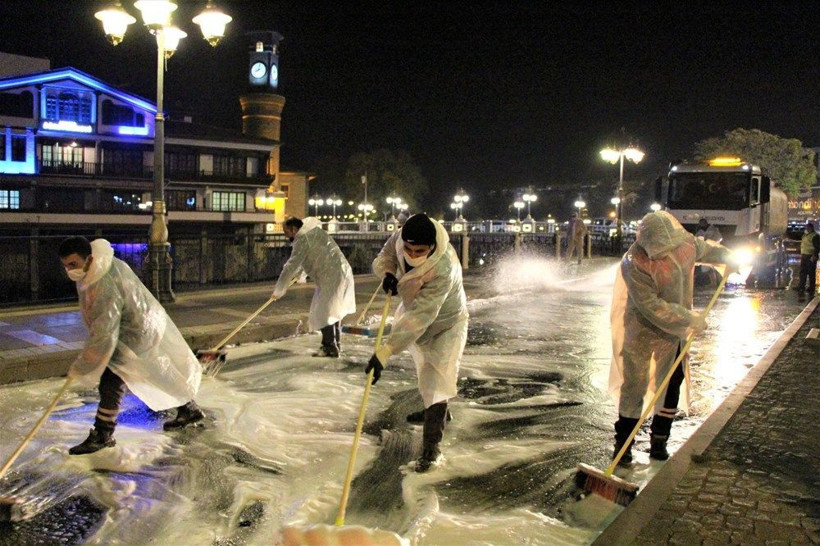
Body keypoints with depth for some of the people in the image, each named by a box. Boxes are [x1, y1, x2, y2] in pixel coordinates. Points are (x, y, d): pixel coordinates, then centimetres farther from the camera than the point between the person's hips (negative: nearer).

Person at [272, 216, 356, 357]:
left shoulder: (303, 238, -12)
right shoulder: (313, 231, 19)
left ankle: (330, 348, -2)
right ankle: (336, 344, 27)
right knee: (333, 310, 18)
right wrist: (297, 274, 41)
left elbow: (292, 265, -14)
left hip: (332, 278, -10)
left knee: (323, 313, -6)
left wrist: (278, 290, -9)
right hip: (343, 273, 10)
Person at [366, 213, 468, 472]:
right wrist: (386, 273, -30)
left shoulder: (443, 269, -44)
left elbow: (419, 318, -49)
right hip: (412, 311, 7)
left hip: (445, 324, -7)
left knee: (435, 384, -14)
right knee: (425, 370, 26)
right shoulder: (400, 239, -26)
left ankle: (431, 448, -4)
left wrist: (385, 352, -55)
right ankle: (434, 411, 51)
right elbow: (383, 258, -4)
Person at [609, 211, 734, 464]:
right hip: (643, 332, -6)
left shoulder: (685, 242, -9)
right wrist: (690, 319, -26)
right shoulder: (634, 263, -28)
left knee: (671, 386, 10)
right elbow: (651, 306, -28)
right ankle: (623, 442, 8)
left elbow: (703, 248, 17)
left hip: (676, 331, 6)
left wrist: (726, 257, 27)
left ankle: (659, 441, 22)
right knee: (634, 386, -4)